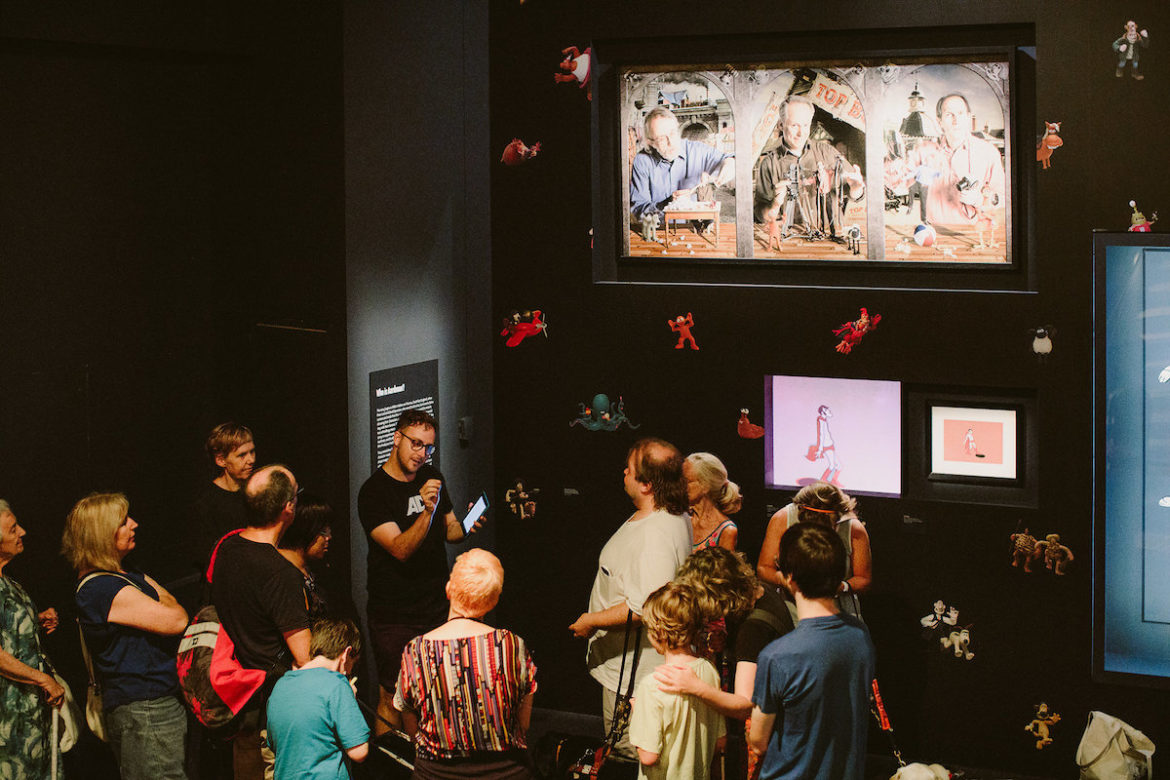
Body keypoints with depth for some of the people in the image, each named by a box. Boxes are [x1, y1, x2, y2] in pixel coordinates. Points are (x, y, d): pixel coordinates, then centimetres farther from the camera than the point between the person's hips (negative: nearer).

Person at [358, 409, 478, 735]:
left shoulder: (432, 478, 9)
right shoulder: (373, 492, -12)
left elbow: (449, 530, 20)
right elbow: (401, 549, -21)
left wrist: (466, 527, -3)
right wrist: (427, 511, -35)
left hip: (437, 607, 6)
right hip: (394, 615, -5)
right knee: (392, 699, -2)